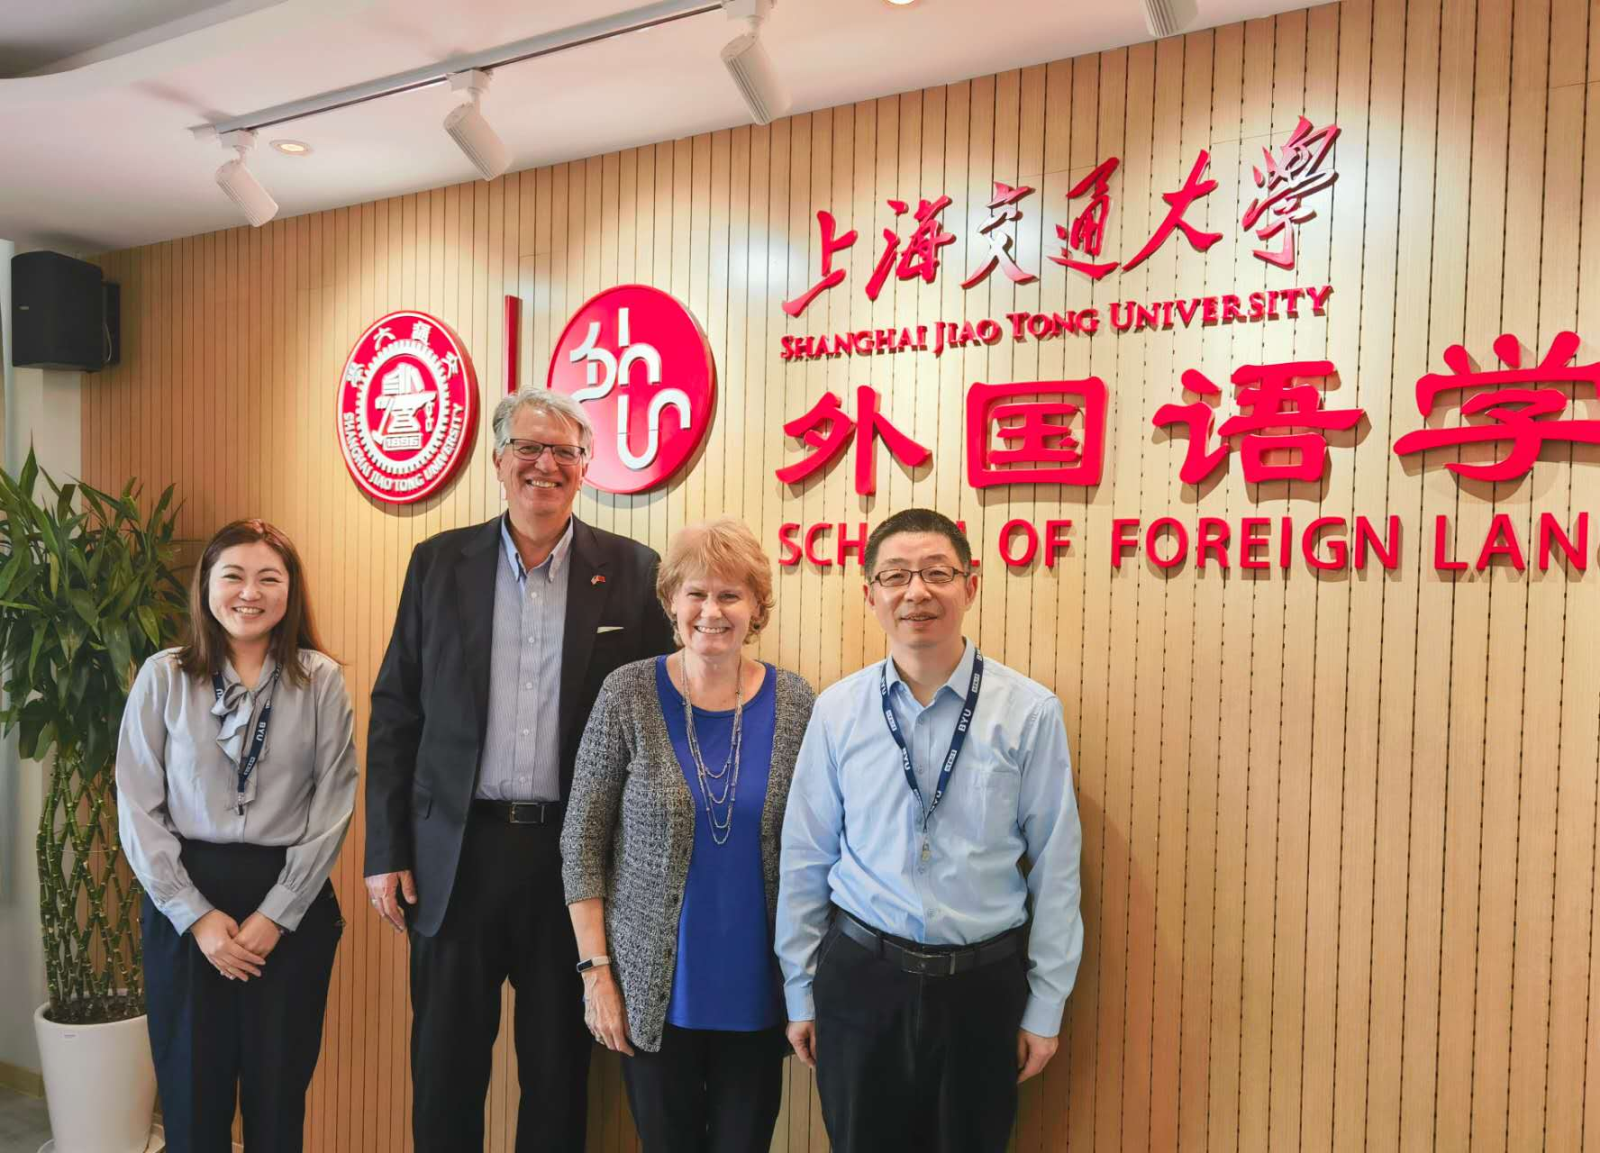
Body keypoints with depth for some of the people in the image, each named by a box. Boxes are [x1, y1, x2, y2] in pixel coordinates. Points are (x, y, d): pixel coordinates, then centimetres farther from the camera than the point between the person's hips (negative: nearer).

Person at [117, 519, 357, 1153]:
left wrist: (277, 914, -8)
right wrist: (194, 914, -8)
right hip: (184, 899, 1)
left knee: (278, 1090, 9)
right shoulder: (163, 676, -2)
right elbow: (138, 809, -2)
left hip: (292, 901, 0)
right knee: (192, 1092, 11)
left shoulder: (321, 680, -2)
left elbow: (334, 805, -4)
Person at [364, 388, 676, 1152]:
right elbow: (395, 715, 5)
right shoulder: (439, 563, 3)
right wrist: (385, 851, 1)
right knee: (444, 1068, 14)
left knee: (560, 1070, 14)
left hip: (574, 853, -1)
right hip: (456, 851, 1)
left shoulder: (632, 572, -2)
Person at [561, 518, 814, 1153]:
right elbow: (582, 842, -4)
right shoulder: (629, 693, -8)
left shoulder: (793, 702, -4)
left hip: (757, 993, 1)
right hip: (655, 991, -1)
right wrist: (596, 970, -7)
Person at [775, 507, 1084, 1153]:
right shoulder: (837, 710, -4)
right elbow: (805, 859, 2)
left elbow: (1055, 868, -4)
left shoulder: (1030, 712, -10)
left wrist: (1046, 1006, -1)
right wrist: (800, 994, 6)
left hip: (984, 983, -1)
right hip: (860, 977, 1)